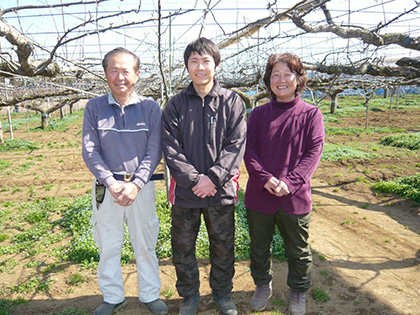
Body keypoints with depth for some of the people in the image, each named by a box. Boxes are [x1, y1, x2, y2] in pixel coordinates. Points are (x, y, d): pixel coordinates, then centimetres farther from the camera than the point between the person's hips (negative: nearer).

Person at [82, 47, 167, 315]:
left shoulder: (150, 107, 0)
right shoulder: (94, 107, 2)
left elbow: (154, 152, -4)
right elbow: (90, 151, -1)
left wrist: (135, 184, -15)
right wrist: (111, 183, -13)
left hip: (141, 186, -1)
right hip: (106, 187, 1)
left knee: (145, 244, 10)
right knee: (108, 246, 10)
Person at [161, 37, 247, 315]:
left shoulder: (232, 101, 0)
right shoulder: (176, 104, 2)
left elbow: (236, 144, -6)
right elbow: (170, 147, -4)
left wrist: (213, 178, -15)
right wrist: (193, 179, -14)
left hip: (221, 189, 0)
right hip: (185, 190, 1)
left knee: (223, 246, 15)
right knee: (183, 248, 13)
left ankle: (223, 292, 40)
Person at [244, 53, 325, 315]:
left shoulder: (311, 114, -1)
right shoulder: (258, 114, 4)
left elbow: (314, 152, -8)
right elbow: (249, 150, -2)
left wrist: (290, 182, -20)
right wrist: (264, 178, -18)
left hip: (295, 198, -1)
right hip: (259, 196, 2)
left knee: (298, 250, 16)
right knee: (259, 247, 18)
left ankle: (298, 291, 41)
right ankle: (263, 285, 43)